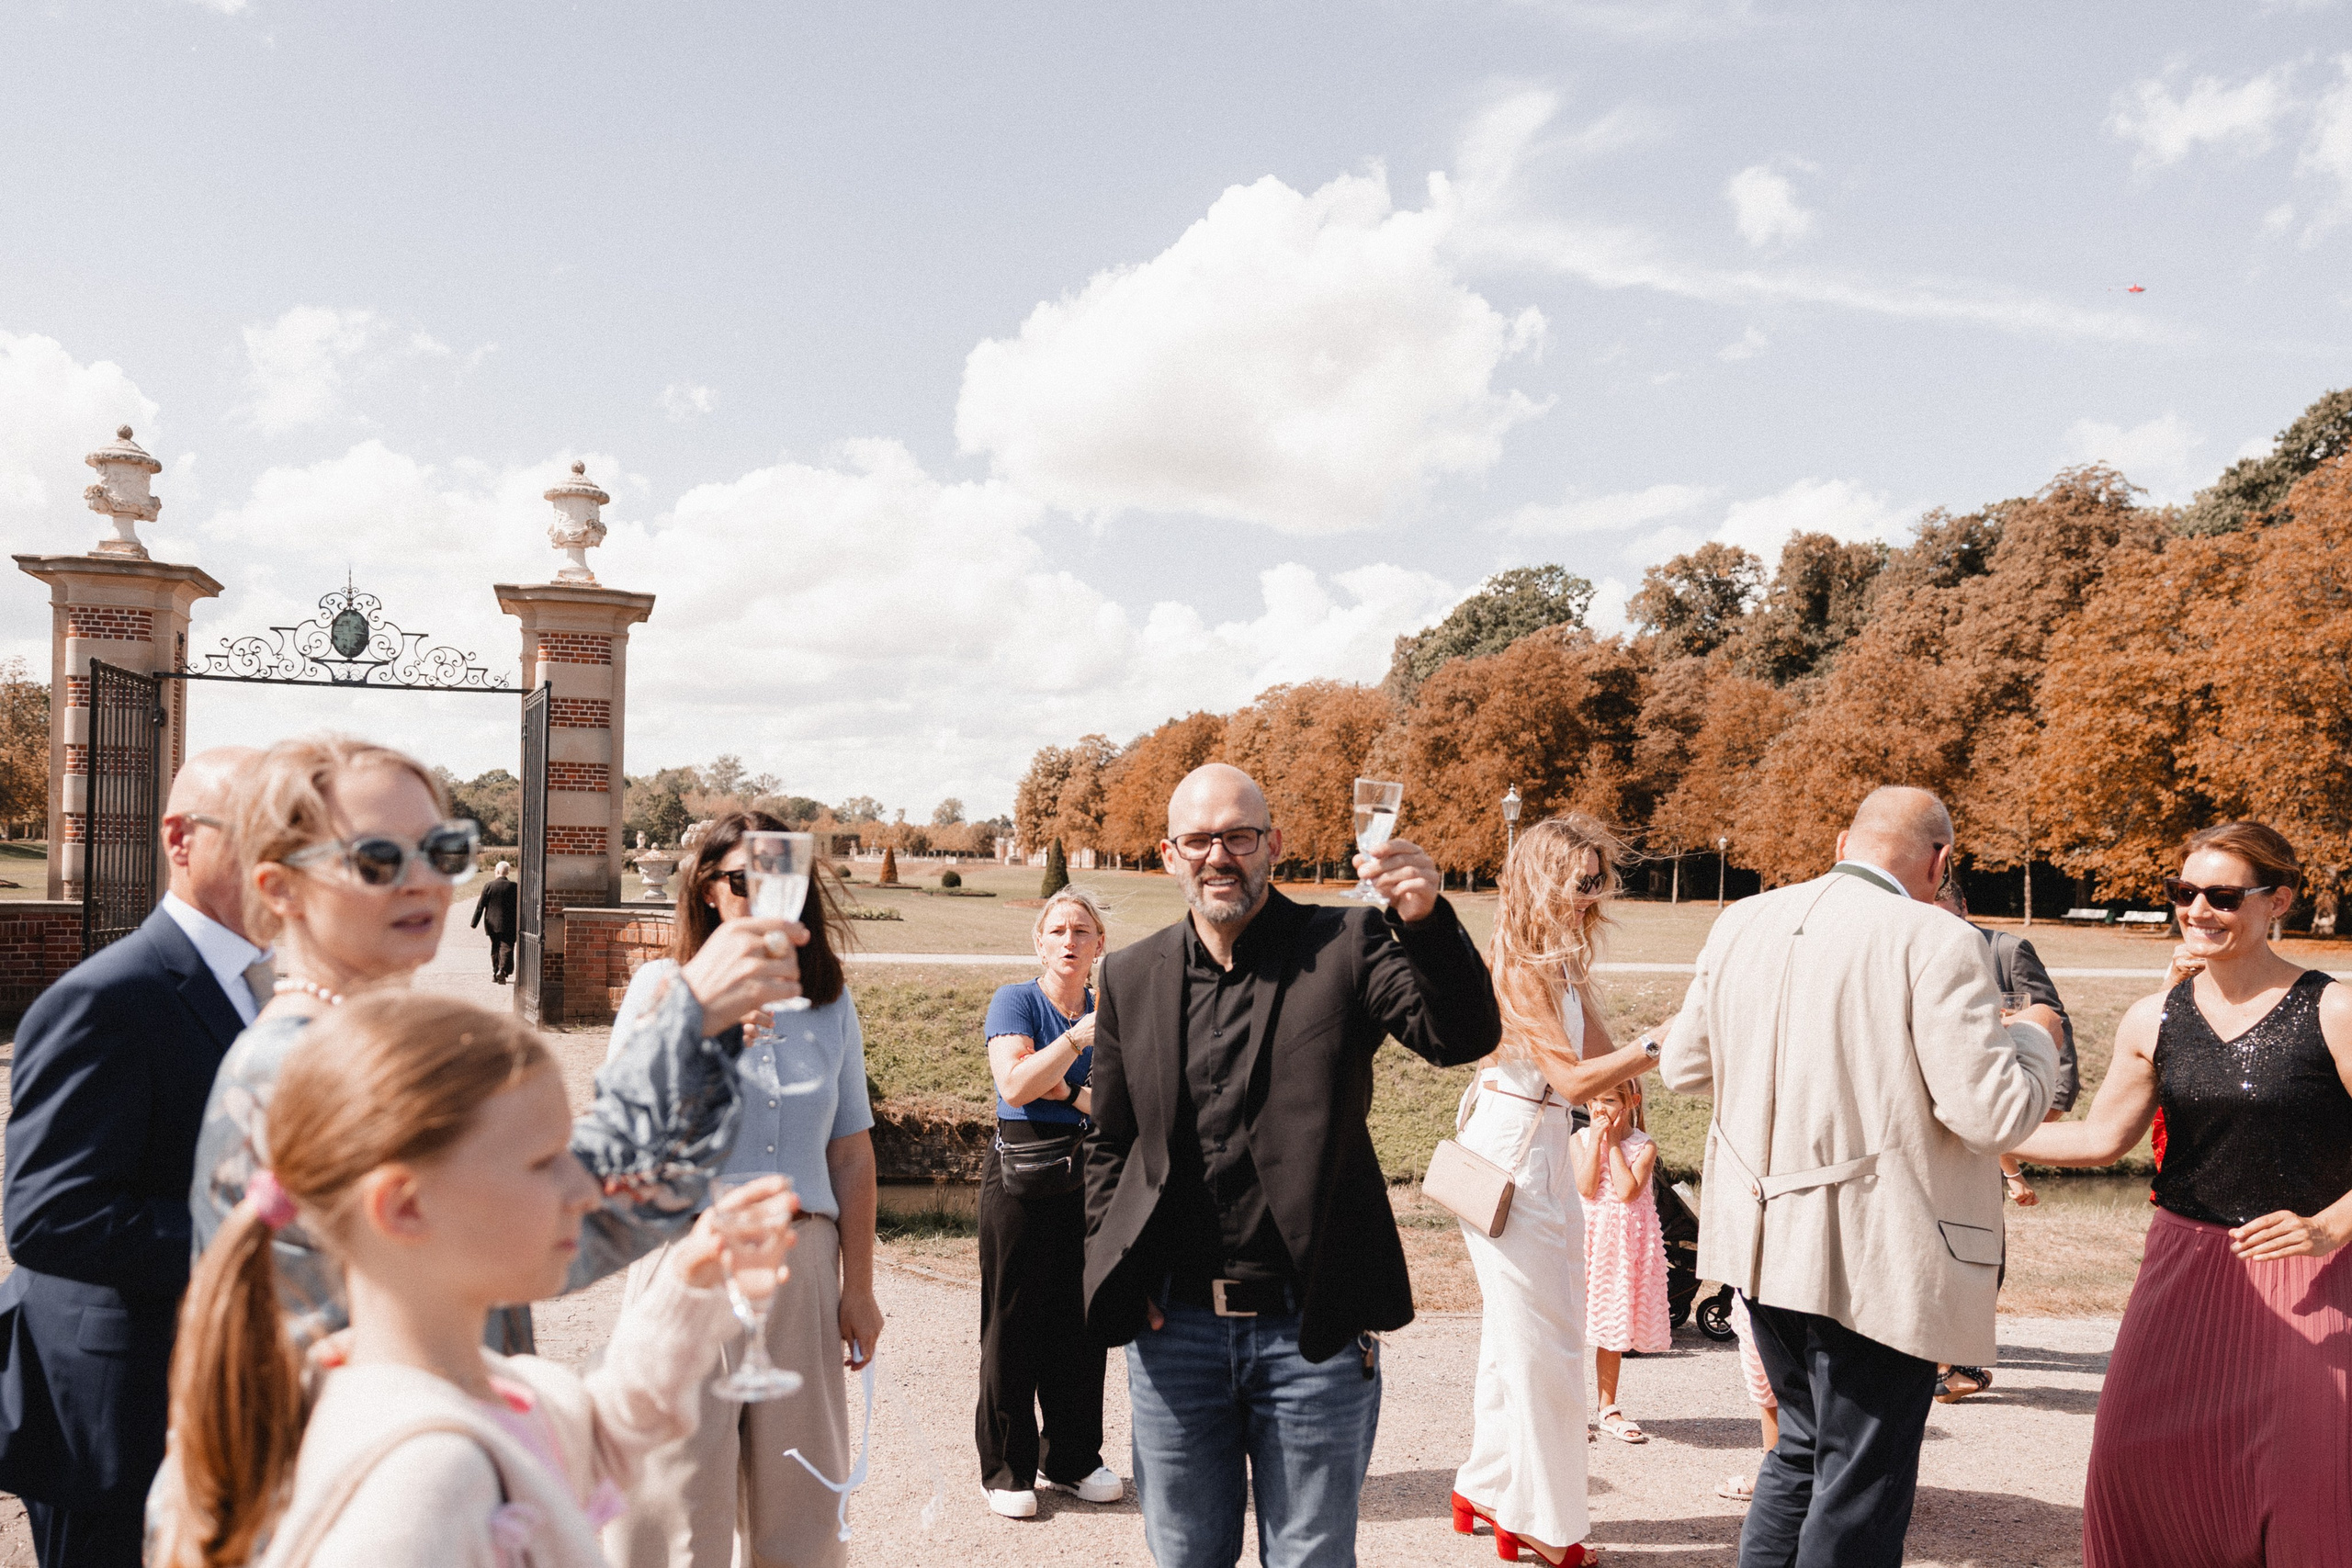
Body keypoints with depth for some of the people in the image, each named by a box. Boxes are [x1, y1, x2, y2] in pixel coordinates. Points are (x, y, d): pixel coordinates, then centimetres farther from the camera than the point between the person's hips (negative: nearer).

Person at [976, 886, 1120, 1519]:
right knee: (1014, 1323, 1)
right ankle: (1006, 1467, 14)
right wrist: (1078, 1037, -23)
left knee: (1082, 1319, 9)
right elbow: (1014, 1085, -18)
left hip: (1089, 1180, 4)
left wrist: (1071, 1093, -11)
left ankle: (1072, 1458, 24)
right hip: (1021, 1179, -4)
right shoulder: (1015, 1001, -3)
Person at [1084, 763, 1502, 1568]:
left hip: (1312, 1329, -2)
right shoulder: (1131, 976, 6)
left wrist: (1427, 922, -36)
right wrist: (1119, 1273, 2)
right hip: (1173, 1328, 3)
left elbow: (1463, 1036, -18)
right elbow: (1109, 1146, 14)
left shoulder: (1345, 945, -4)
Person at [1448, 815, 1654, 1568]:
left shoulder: (1562, 964, 10)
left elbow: (1600, 1055, 5)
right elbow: (1573, 1079, -24)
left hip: (1541, 1151, 10)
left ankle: (1490, 1491, 32)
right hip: (1511, 1153, -10)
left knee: (1515, 1331, 18)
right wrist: (1660, 1043, -26)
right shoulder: (1523, 968, -19)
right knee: (1542, 1341, 0)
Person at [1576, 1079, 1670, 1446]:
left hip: (1624, 1242, 0)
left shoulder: (1643, 1145, -2)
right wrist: (1597, 1140, -14)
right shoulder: (1580, 1139, 0)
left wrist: (1613, 1142, -13)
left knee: (1613, 1327, 8)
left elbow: (1627, 1191, -17)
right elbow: (1586, 1189, -14)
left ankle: (1608, 1408, 20)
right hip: (1586, 1238, 0)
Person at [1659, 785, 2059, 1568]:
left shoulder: (1740, 923, 3)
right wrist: (2034, 1036, 2)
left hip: (1763, 1238, 6)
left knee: (1804, 1445, 25)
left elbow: (1683, 1066, 12)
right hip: (1875, 1261, -6)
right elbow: (1991, 1114, -17)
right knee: (1860, 1483, 9)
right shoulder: (1936, 942, -16)